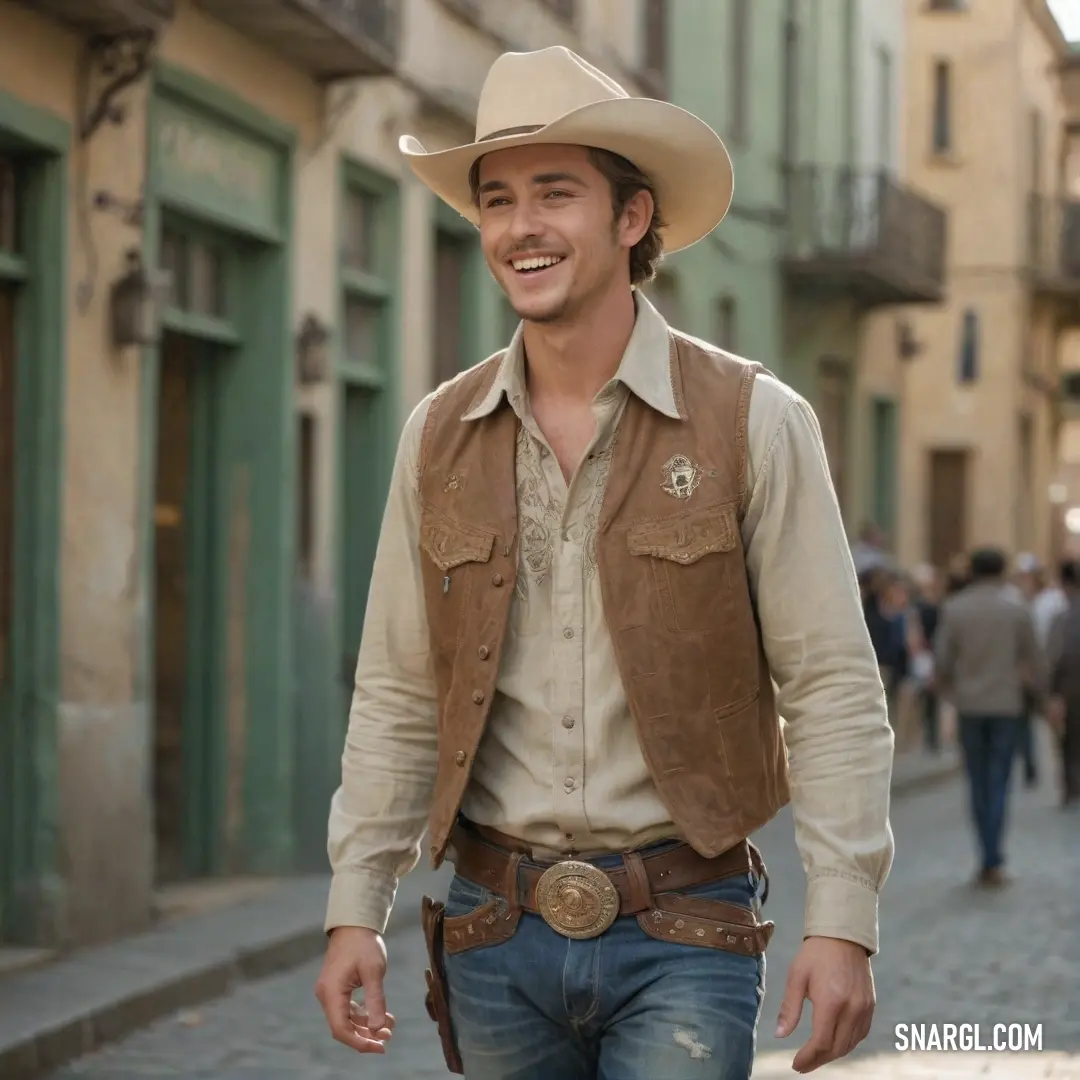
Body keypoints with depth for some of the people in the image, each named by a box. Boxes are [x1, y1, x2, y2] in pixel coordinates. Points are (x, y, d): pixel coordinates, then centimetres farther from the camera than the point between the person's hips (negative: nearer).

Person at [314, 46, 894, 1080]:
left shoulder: (753, 423, -5)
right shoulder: (439, 438, 5)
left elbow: (833, 691, -6)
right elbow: (396, 700, 8)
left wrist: (843, 923, -12)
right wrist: (355, 913, 3)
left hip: (682, 933, -3)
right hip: (495, 932, 3)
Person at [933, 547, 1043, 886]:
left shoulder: (954, 608, -3)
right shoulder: (1016, 608, -4)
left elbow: (943, 657, -1)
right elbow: (1032, 656, 2)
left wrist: (946, 687, 18)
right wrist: (1035, 687, 20)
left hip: (969, 705, 1)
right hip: (1007, 704, -1)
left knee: (978, 784, 10)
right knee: (998, 784, 0)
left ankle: (989, 857, 11)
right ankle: (993, 862, -7)